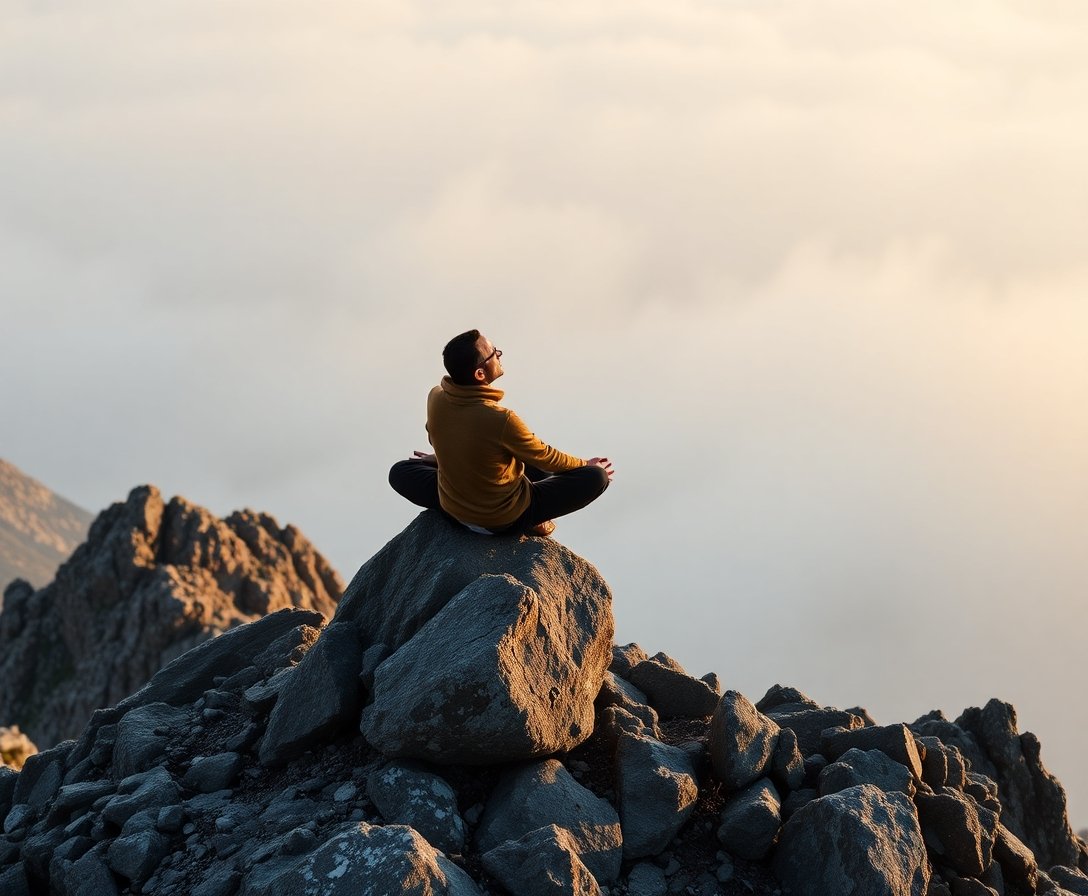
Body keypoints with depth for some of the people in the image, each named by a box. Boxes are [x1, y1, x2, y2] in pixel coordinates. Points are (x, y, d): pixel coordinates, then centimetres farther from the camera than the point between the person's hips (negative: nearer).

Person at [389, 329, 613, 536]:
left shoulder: (435, 398, -17)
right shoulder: (501, 420, -34)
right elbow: (544, 457, -14)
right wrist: (586, 465, 6)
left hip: (452, 508, 5)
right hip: (506, 519, -5)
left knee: (400, 472, 31)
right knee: (597, 477, -1)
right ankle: (530, 522, 9)